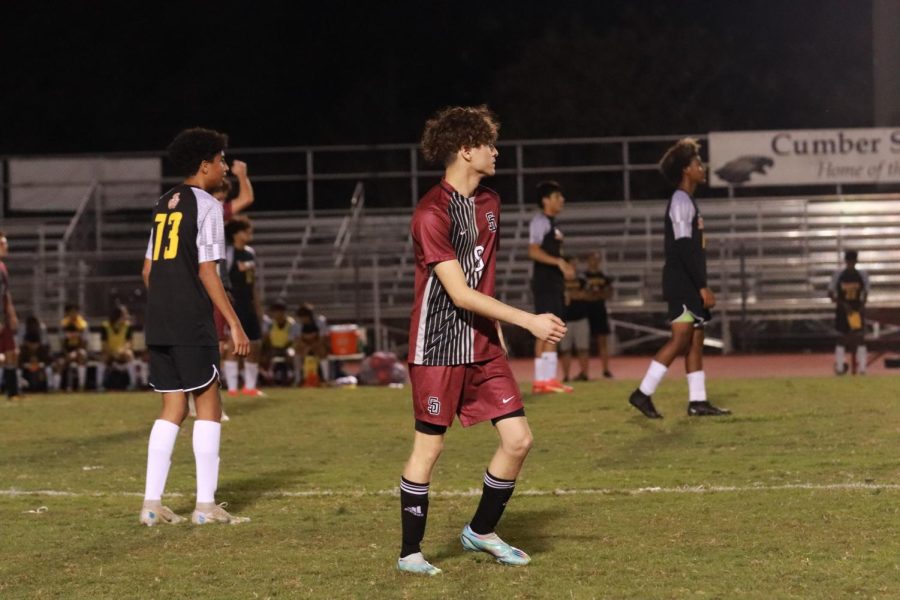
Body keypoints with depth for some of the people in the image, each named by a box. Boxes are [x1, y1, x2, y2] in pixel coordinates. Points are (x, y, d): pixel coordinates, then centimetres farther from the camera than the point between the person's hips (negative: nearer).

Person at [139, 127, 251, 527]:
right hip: (192, 324, -7)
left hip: (158, 324, 7)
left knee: (172, 408, 11)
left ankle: (151, 503, 6)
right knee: (208, 404, 0)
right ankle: (205, 505, -1)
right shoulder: (205, 205, -7)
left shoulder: (164, 204, 16)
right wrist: (234, 324, -11)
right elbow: (206, 271, -13)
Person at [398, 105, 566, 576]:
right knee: (428, 448, -2)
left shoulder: (489, 203, 10)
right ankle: (410, 552, 10)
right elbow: (461, 293, -21)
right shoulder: (432, 213, -17)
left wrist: (497, 331, 17)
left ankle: (481, 532, 19)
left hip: (483, 343, 7)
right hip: (438, 346, -7)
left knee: (518, 439, 2)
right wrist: (528, 320, -23)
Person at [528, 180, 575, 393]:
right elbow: (533, 251, -20)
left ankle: (542, 380, 8)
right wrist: (558, 261, -25)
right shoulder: (540, 221, -9)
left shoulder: (551, 224, 21)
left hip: (554, 282, 10)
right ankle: (547, 378, -17)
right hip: (545, 283, -10)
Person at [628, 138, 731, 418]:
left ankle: (698, 400, 6)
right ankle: (643, 393, -11)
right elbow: (684, 248, -20)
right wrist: (703, 287, -21)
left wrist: (701, 286, 19)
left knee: (695, 338, 7)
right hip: (682, 283, -10)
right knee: (681, 338, -13)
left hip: (689, 284, 10)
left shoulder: (688, 201, 19)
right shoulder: (681, 201, -12)